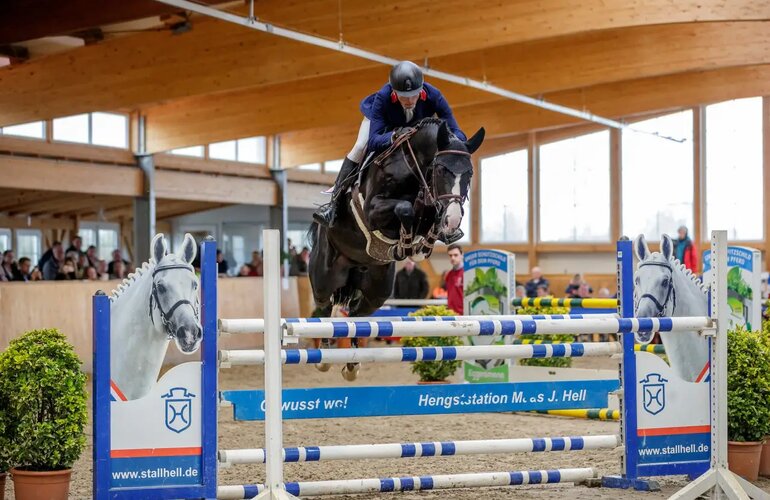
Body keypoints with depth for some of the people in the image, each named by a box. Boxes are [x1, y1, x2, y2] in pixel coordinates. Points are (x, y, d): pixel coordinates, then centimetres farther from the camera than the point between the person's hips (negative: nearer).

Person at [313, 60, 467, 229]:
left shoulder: (433, 95, -41)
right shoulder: (383, 98, -44)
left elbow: (457, 133, -40)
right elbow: (373, 141, -48)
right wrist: (394, 136, -70)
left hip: (417, 124, 3)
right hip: (382, 116, -2)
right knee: (361, 147, -23)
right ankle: (335, 201, -17)